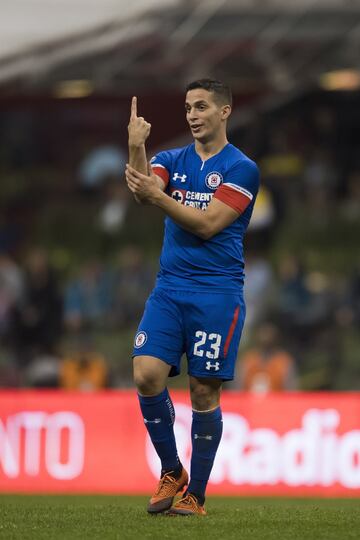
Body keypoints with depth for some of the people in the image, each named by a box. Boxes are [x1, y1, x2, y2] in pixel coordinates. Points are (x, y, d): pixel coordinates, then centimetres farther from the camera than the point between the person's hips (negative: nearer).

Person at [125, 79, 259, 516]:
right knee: (146, 375, -12)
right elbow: (142, 191, -10)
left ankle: (195, 494, 7)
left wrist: (157, 195, -24)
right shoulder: (173, 161, 11)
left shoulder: (241, 169, -3)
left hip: (217, 292, -4)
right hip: (169, 287, 4)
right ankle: (171, 472, 7)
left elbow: (207, 224, -14)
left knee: (204, 392, -3)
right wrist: (136, 148, -27)